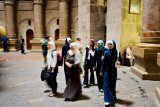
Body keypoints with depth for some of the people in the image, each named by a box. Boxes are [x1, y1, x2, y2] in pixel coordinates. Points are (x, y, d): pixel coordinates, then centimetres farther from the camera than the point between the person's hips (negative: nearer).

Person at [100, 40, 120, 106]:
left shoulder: (117, 52, -2)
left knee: (113, 84, 14)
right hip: (107, 70, -1)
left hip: (113, 71, 2)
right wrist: (101, 71, -1)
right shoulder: (106, 52, -5)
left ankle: (113, 96, 36)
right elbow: (104, 62, -1)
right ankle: (108, 100, 1)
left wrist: (118, 62, -19)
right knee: (107, 85, -3)